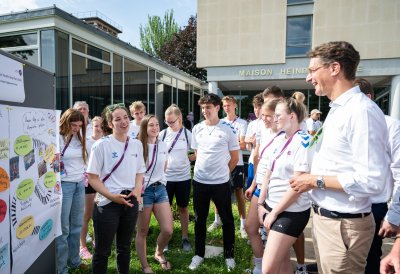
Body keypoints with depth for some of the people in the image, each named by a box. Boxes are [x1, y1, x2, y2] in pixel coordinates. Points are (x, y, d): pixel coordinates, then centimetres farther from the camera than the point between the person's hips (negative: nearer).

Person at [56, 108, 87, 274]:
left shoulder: (80, 138, 7)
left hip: (80, 184, 6)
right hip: (64, 185, -6)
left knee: (76, 225, 15)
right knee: (63, 228, 3)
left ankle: (74, 260, 31)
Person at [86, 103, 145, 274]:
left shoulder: (137, 144, 4)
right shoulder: (101, 145, -10)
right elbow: (92, 177, -10)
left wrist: (137, 191, -5)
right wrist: (112, 196, -19)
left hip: (131, 202, 5)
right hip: (107, 204, -4)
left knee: (125, 247, 21)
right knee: (102, 251, 10)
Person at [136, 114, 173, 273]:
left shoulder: (163, 146, 7)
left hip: (160, 189, 4)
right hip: (144, 191, -4)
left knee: (168, 230, 0)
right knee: (142, 231, 7)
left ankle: (159, 253, 31)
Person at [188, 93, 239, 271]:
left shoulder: (228, 129, -7)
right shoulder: (197, 129, 3)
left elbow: (235, 157, 1)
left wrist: (222, 172, 7)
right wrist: (204, 169, 11)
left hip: (221, 183, -3)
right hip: (199, 181, 3)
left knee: (227, 220, 11)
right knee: (199, 220, 15)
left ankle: (229, 255, 30)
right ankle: (199, 254, 33)